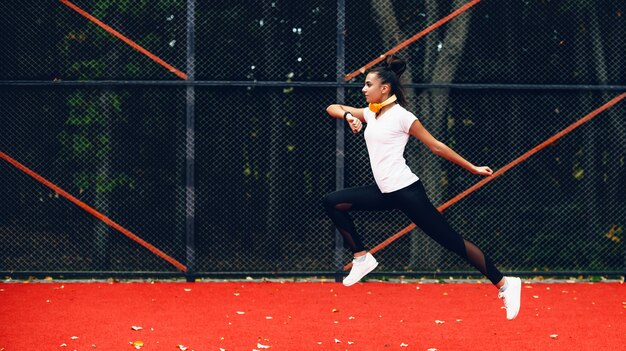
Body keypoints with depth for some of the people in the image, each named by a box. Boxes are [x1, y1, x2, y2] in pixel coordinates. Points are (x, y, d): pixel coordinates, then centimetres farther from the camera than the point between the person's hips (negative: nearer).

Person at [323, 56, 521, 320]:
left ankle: (503, 284, -4)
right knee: (332, 202, 2)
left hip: (406, 190, -8)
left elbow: (436, 146, -5)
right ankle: (362, 257, 7)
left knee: (451, 241, -9)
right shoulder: (370, 114, 12)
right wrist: (348, 115, -5)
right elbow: (332, 108, 19)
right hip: (386, 192, 8)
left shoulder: (401, 116, -10)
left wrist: (473, 168, -3)